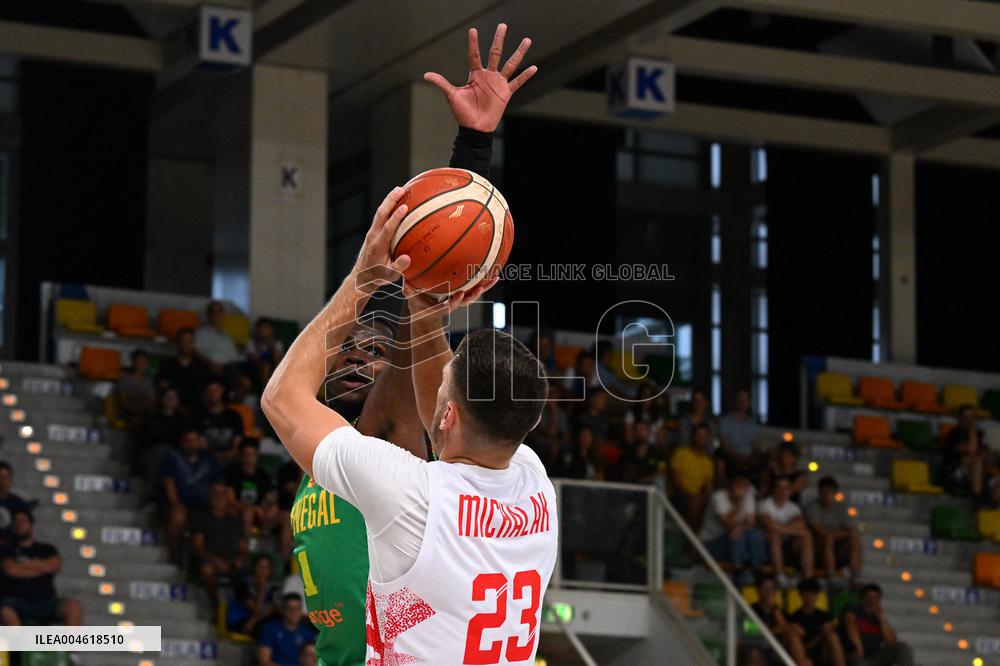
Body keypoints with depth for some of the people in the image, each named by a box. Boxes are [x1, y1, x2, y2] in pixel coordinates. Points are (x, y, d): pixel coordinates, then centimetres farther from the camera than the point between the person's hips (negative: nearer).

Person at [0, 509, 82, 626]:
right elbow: (11, 570, -5)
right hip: (18, 603, -2)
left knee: (73, 606, -28)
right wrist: (41, 569, 5)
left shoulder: (47, 550, 20)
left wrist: (28, 564, 1)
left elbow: (55, 565, -1)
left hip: (46, 603, 2)